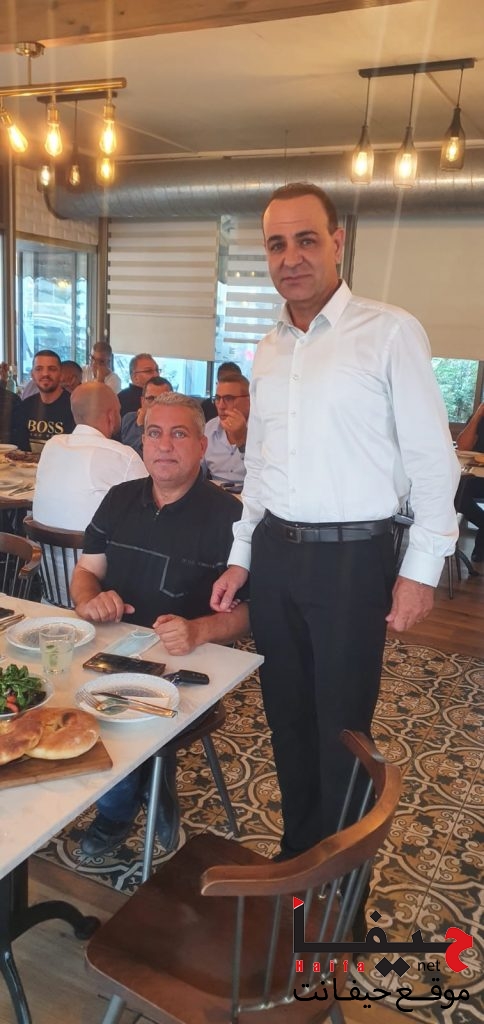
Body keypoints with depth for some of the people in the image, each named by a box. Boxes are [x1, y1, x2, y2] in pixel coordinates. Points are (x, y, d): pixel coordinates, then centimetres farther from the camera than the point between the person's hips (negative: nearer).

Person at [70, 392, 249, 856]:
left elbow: (248, 606, -10)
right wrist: (88, 600, -9)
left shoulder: (227, 514, -8)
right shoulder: (120, 499, 10)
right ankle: (152, 793, 6)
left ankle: (119, 809, 5)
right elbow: (85, 570, 15)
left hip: (184, 663, -5)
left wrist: (199, 630, -30)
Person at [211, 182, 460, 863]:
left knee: (341, 728, 7)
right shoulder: (269, 349, 11)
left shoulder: (390, 333, -8)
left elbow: (432, 460, -7)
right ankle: (297, 852, 38)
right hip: (274, 553, 6)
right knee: (287, 716, 17)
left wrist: (421, 569, -10)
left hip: (352, 557, -6)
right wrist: (240, 558, 13)